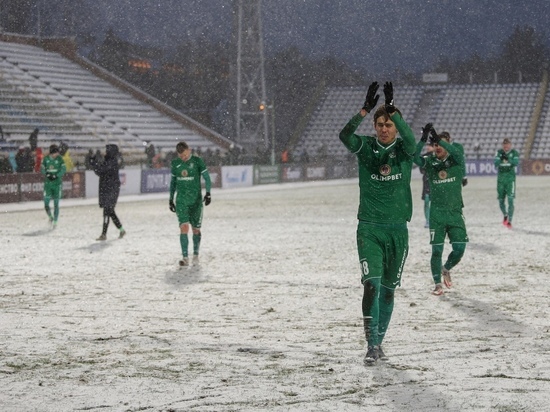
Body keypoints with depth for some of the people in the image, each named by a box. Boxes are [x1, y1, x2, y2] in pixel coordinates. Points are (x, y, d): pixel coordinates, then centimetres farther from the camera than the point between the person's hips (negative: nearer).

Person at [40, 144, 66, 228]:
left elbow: (63, 169, -7)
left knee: (56, 204, 2)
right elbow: (42, 169, 3)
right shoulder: (46, 159, 1)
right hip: (47, 184, 1)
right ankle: (50, 217, 24)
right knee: (46, 204, -3)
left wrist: (56, 176, -20)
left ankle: (55, 221, 13)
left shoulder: (59, 159, -2)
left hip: (57, 184, -1)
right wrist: (47, 175, -16)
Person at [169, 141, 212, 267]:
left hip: (196, 200, -1)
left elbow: (207, 178, -3)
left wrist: (208, 193, -16)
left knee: (196, 229, 4)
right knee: (184, 227, -12)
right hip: (181, 200, 1)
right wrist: (171, 199, 17)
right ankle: (185, 257, -12)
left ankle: (195, 255, 22)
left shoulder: (197, 161, -4)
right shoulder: (175, 163, 6)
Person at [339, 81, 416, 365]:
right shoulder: (366, 147, 0)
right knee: (371, 284, -15)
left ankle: (379, 343, 24)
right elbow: (345, 135, -20)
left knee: (388, 289, 10)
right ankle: (371, 346, -13)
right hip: (369, 228, -2)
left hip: (397, 230, 2)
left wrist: (392, 108, -33)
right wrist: (366, 108, -32)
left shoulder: (404, 150, 1)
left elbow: (410, 138, -24)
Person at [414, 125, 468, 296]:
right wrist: (423, 139, -31)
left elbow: (456, 152, -23)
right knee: (436, 250, -3)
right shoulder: (430, 162, 2)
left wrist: (438, 139, -33)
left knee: (459, 249, -3)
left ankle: (446, 269, 27)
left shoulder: (456, 162, 0)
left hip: (455, 212, 0)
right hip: (436, 213, 0)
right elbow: (415, 157, -18)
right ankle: (437, 284, 11)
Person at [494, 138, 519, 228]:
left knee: (510, 200, -12)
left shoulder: (514, 153, -2)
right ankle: (505, 215, 38)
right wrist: (500, 159, -29)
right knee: (501, 201, 10)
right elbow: (495, 163, -9)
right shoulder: (499, 152, 2)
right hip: (500, 179, 3)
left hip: (510, 179, -2)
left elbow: (516, 162, -17)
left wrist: (508, 159, -34)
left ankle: (509, 221, -10)